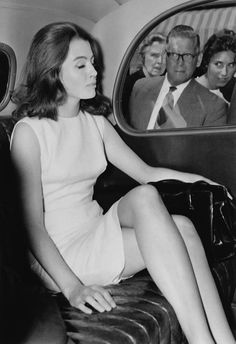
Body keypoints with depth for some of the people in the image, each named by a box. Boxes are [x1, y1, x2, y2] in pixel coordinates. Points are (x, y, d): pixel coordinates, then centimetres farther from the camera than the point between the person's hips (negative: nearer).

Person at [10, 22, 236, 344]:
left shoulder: (96, 122, 14)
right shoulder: (28, 131, -7)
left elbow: (145, 172, 14)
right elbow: (31, 222, -12)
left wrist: (205, 179, -1)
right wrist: (72, 287, -23)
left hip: (98, 236, 6)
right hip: (58, 254, -6)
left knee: (181, 227, -23)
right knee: (145, 198, -29)